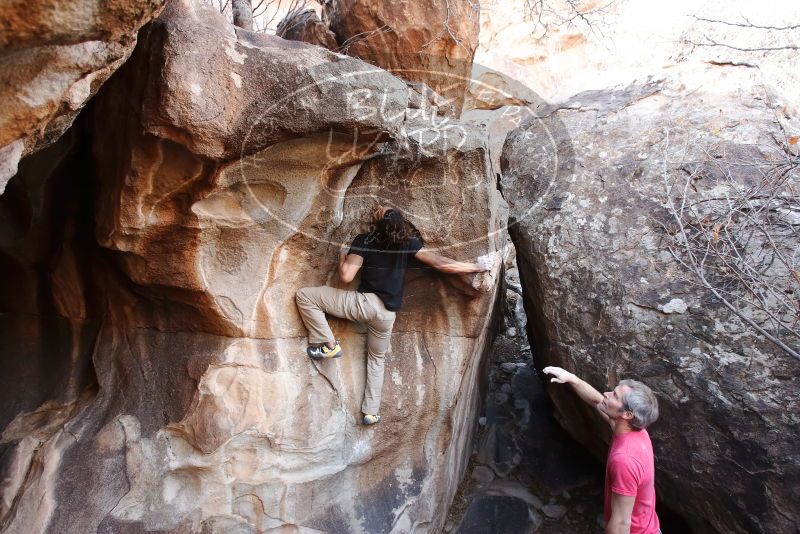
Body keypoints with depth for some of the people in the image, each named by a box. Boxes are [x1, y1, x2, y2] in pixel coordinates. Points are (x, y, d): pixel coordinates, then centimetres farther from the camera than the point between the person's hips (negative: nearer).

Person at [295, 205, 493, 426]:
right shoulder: (408, 242, 0)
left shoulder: (363, 240, -7)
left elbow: (346, 276, -11)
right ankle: (371, 412, 29)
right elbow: (441, 264, 0)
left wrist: (342, 256, 11)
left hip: (365, 302, -4)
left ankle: (328, 345, 1)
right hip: (387, 314, 4)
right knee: (377, 358, 27)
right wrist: (477, 266, 9)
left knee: (304, 295, 3)